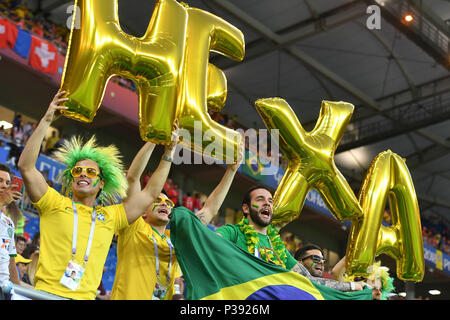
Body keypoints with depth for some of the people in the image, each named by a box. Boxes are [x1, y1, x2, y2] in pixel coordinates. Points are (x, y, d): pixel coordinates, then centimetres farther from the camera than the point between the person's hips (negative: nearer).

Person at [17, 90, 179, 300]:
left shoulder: (110, 217, 17)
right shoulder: (55, 204, 10)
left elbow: (149, 194, 21)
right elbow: (26, 167, 1)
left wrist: (168, 153, 20)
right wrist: (46, 120, -4)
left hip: (85, 296, 3)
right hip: (48, 293, -3)